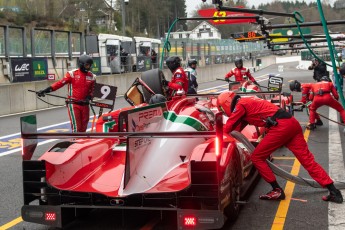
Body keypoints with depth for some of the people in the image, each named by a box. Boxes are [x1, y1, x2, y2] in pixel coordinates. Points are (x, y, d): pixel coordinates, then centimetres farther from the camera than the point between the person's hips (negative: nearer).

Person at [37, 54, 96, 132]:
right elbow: (60, 83, -12)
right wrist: (46, 90, -20)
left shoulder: (92, 76, 5)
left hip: (84, 104, 5)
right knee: (76, 126, -10)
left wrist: (89, 97, -6)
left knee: (84, 127, 11)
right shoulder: (72, 74, -7)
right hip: (73, 103, -5)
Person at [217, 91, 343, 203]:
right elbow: (237, 127, 33)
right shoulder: (247, 102, 28)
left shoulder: (240, 105, 2)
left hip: (280, 126, -9)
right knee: (308, 160, 6)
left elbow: (228, 128, 5)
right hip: (292, 122, 9)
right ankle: (334, 192, 3)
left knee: (257, 157, 4)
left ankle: (277, 190, 7)